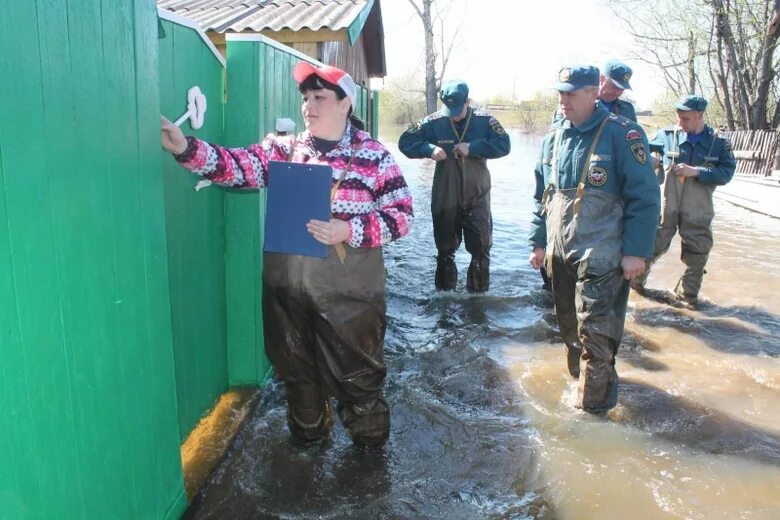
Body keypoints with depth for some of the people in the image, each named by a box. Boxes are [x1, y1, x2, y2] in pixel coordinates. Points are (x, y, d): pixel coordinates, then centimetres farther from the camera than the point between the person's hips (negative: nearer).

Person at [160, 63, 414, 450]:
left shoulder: (373, 155, -2)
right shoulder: (283, 149, 6)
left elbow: (401, 214, -6)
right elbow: (236, 165, -6)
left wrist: (349, 231, -19)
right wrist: (185, 148, -22)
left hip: (349, 294, -3)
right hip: (288, 287, 4)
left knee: (357, 373, 9)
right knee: (297, 370, 19)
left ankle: (369, 441, 34)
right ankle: (307, 433, 43)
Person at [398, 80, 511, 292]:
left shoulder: (484, 120, -5)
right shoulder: (434, 122, -5)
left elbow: (504, 145, -14)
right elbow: (405, 142, -5)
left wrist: (472, 147, -22)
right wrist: (430, 149, -22)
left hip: (477, 197, -1)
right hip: (444, 197, 1)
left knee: (481, 249, 3)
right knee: (445, 250, 14)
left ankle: (479, 293, 19)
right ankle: (444, 294, 29)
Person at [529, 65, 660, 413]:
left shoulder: (621, 134, -10)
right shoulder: (553, 136, 9)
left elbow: (645, 197, -12)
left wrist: (636, 251, -15)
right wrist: (538, 241, 14)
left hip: (601, 256, -6)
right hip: (559, 253, 6)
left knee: (594, 329, -5)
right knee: (569, 324, 18)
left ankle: (594, 401, 11)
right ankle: (577, 378, 37)